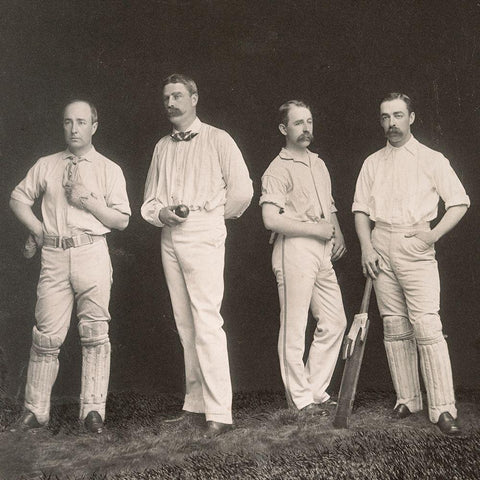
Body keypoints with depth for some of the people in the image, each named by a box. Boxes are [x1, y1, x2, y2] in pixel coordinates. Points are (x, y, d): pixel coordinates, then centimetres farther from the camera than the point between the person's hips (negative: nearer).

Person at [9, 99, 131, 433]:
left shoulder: (109, 170, 8)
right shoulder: (45, 166, 14)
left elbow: (122, 220, 4)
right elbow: (18, 198, 22)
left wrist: (89, 202, -9)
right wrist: (37, 227, 7)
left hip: (92, 255, -1)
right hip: (54, 256, 2)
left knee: (94, 332, -2)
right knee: (47, 334, 1)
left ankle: (93, 409, 5)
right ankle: (36, 411, 11)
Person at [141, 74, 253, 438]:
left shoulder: (217, 140, 0)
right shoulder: (162, 147, 17)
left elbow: (242, 190, -5)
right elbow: (149, 200, 18)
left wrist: (214, 215, 5)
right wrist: (161, 213, -3)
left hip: (203, 236, -6)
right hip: (169, 239, 6)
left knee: (207, 323, -12)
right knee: (185, 326, 8)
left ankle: (219, 413, -9)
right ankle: (195, 403, 15)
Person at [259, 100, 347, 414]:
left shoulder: (319, 164, 19)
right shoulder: (278, 170, -7)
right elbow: (271, 219, -18)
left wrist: (338, 234, 10)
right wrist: (315, 229, -14)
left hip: (322, 252, 8)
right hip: (294, 250, -8)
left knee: (335, 322, 9)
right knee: (294, 328, -2)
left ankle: (316, 391, 20)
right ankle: (300, 398, 9)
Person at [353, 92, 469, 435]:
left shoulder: (431, 159, 6)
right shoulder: (372, 163, 15)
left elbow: (460, 202, 3)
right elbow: (361, 210, 13)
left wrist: (435, 233, -11)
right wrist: (367, 248, -1)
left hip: (415, 247, -4)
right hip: (381, 247, 4)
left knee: (427, 326, -12)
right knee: (395, 327, 5)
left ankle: (443, 409, -9)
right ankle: (407, 399, 15)